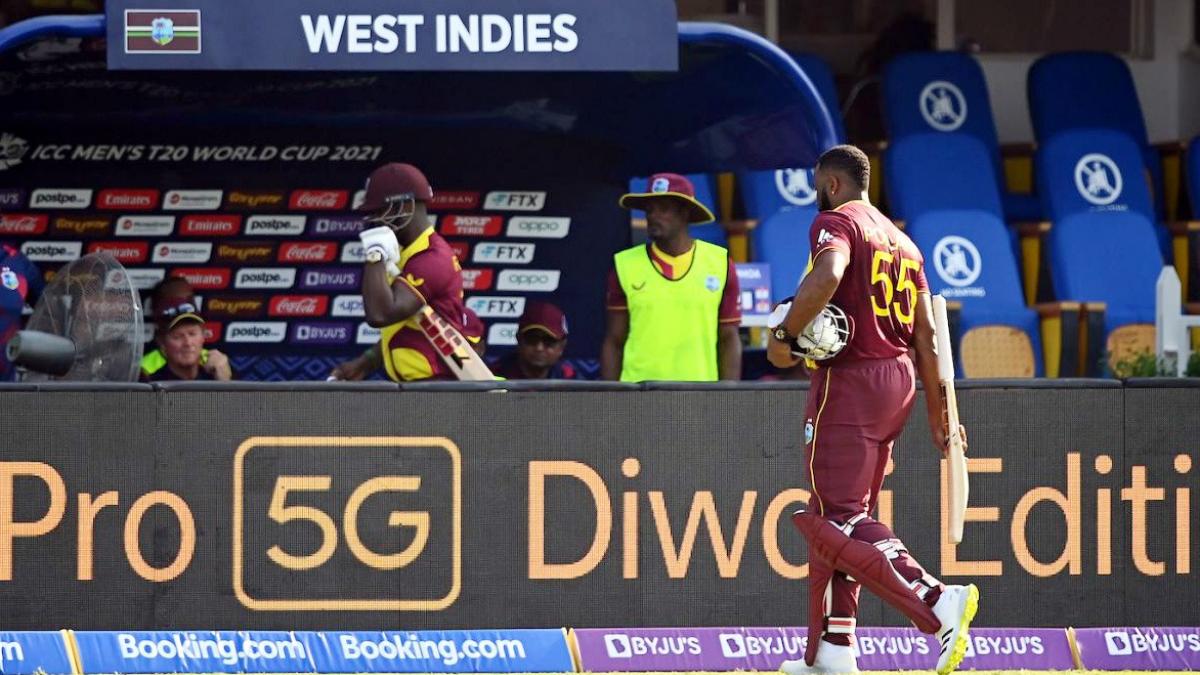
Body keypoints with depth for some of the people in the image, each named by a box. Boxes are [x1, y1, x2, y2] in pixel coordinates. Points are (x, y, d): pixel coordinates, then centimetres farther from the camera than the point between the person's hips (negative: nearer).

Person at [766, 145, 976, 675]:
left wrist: (784, 335, -19)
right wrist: (938, 416, 17)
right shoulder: (902, 242, 20)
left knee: (837, 521, -11)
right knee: (839, 517, 15)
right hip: (898, 381, 9)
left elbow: (827, 276, -28)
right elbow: (926, 335, 16)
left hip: (849, 382, -9)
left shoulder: (835, 222, -5)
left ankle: (937, 602, -27)